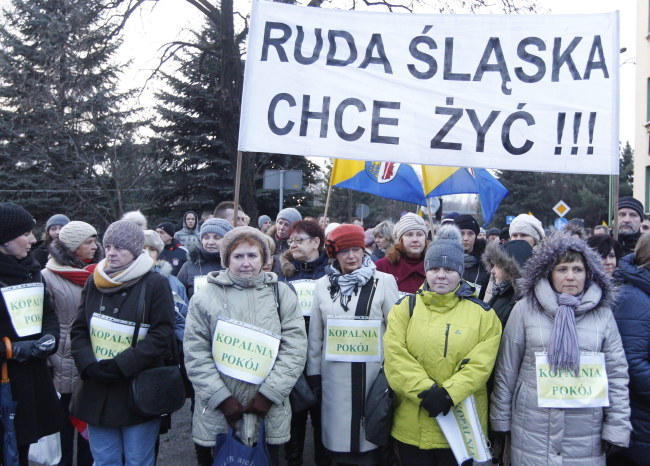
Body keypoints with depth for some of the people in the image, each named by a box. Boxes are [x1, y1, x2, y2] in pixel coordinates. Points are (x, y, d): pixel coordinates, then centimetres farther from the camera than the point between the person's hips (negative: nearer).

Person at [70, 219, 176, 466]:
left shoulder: (156, 284, -8)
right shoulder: (94, 282, 8)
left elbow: (162, 335, -13)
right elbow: (79, 331, 8)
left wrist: (120, 365, -19)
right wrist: (90, 365, -10)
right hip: (97, 391, 5)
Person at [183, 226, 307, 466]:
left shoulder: (281, 294, 3)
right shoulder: (205, 297, 1)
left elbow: (295, 349, -3)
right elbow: (196, 354, -3)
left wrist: (268, 393, -10)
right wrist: (222, 399, -10)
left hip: (269, 414, 1)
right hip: (216, 414, 0)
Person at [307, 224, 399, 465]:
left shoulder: (384, 281, -1)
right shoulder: (323, 284, 7)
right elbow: (315, 333, 9)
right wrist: (314, 374, 8)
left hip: (373, 370, -2)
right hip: (335, 372, 2)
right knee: (338, 429, 7)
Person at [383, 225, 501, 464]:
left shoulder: (483, 314, 3)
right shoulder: (405, 308, 3)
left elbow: (480, 364, -7)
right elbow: (395, 356, -7)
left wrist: (448, 393, -19)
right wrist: (426, 390, -18)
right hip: (412, 425, 1)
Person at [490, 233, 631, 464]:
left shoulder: (603, 314, 2)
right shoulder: (525, 309, -3)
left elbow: (616, 374, 4)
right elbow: (507, 369, 0)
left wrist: (617, 428, 0)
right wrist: (501, 419, 2)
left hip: (586, 435, 1)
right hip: (531, 431, -1)